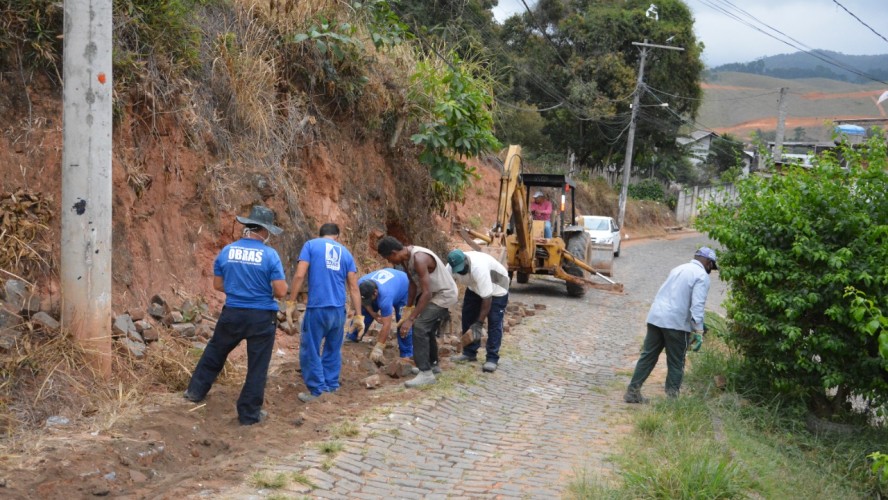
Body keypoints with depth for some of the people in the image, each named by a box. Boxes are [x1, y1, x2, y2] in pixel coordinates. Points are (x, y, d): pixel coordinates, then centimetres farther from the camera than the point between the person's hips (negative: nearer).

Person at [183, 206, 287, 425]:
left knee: (215, 352, 25)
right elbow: (281, 291, -15)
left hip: (232, 314, 4)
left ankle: (196, 391, 39)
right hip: (262, 317, -3)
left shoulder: (227, 251, -1)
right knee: (257, 366, 8)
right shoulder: (270, 255, -13)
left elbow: (217, 284, 8)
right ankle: (249, 413, 15)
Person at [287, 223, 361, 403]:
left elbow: (300, 275, -8)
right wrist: (358, 315, 11)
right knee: (333, 349, 16)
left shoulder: (311, 245, 4)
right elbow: (354, 287, 9)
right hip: (339, 309, 4)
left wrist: (291, 302, -3)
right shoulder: (345, 252, 14)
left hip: (317, 307, -4)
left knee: (310, 350, 4)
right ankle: (331, 386, 22)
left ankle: (317, 391, 5)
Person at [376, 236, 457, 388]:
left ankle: (426, 373, -15)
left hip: (444, 295, -10)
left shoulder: (419, 259, -31)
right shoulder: (406, 257, -3)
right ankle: (433, 365, 39)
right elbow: (413, 284, 6)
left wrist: (411, 319, -31)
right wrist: (408, 309, 5)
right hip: (434, 293, 10)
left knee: (419, 327, -19)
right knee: (427, 329, 21)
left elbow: (426, 293, -32)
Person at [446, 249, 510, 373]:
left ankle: (492, 358, -5)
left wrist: (479, 323, -33)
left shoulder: (479, 268, -43)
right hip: (475, 287, 6)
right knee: (467, 318, 4)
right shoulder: (451, 267, -25)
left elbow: (487, 299, -38)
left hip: (496, 288, -6)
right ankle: (469, 353, 16)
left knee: (494, 323, -10)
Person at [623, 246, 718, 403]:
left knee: (648, 356, 11)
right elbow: (697, 306, -15)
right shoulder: (702, 276, -4)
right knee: (676, 363, 6)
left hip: (656, 317, 7)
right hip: (676, 323, -7)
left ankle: (632, 392, 13)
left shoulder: (678, 269, 19)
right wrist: (698, 332, -17)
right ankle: (671, 397, 9)